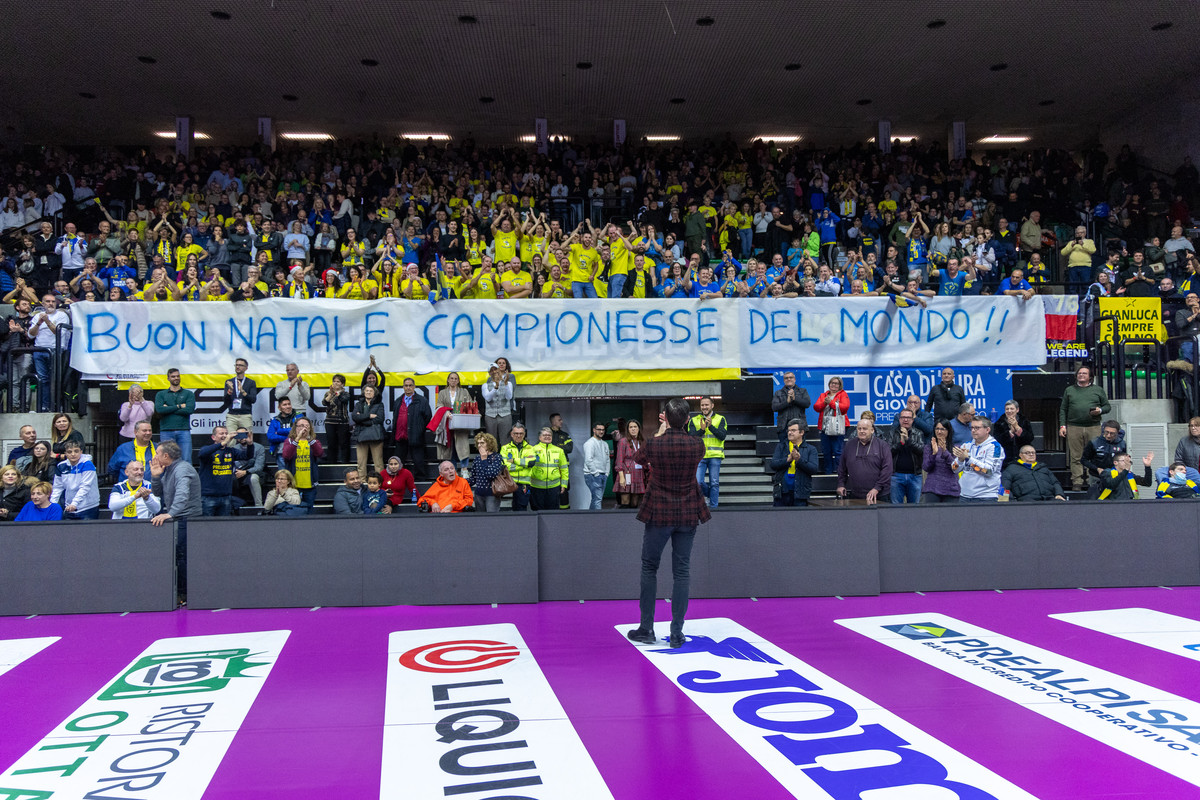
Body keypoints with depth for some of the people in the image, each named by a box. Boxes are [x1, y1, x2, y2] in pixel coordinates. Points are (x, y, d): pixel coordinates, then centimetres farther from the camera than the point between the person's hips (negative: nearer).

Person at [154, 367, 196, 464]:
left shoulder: (188, 393, 12)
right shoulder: (161, 394, 14)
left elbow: (190, 409, -5)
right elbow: (158, 409, -4)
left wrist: (168, 409, -3)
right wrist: (179, 406, -4)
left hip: (184, 431, -1)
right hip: (166, 431, 1)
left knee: (186, 460, -6)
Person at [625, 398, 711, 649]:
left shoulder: (655, 444, -13)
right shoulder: (697, 445, -8)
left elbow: (639, 458, 10)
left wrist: (660, 432, 19)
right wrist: (678, 428, 22)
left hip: (658, 513, -2)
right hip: (689, 513, 2)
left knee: (649, 567, 12)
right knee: (682, 571, 7)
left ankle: (646, 629, 15)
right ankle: (677, 633, 9)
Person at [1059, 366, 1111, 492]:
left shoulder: (1098, 390, 15)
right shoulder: (1069, 390, 15)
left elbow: (1108, 406, 16)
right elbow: (1063, 409, 14)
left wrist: (1100, 410, -7)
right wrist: (1062, 426, 4)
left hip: (1093, 427, 0)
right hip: (1074, 427, 0)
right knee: (1076, 457, -2)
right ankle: (1077, 482, 1)